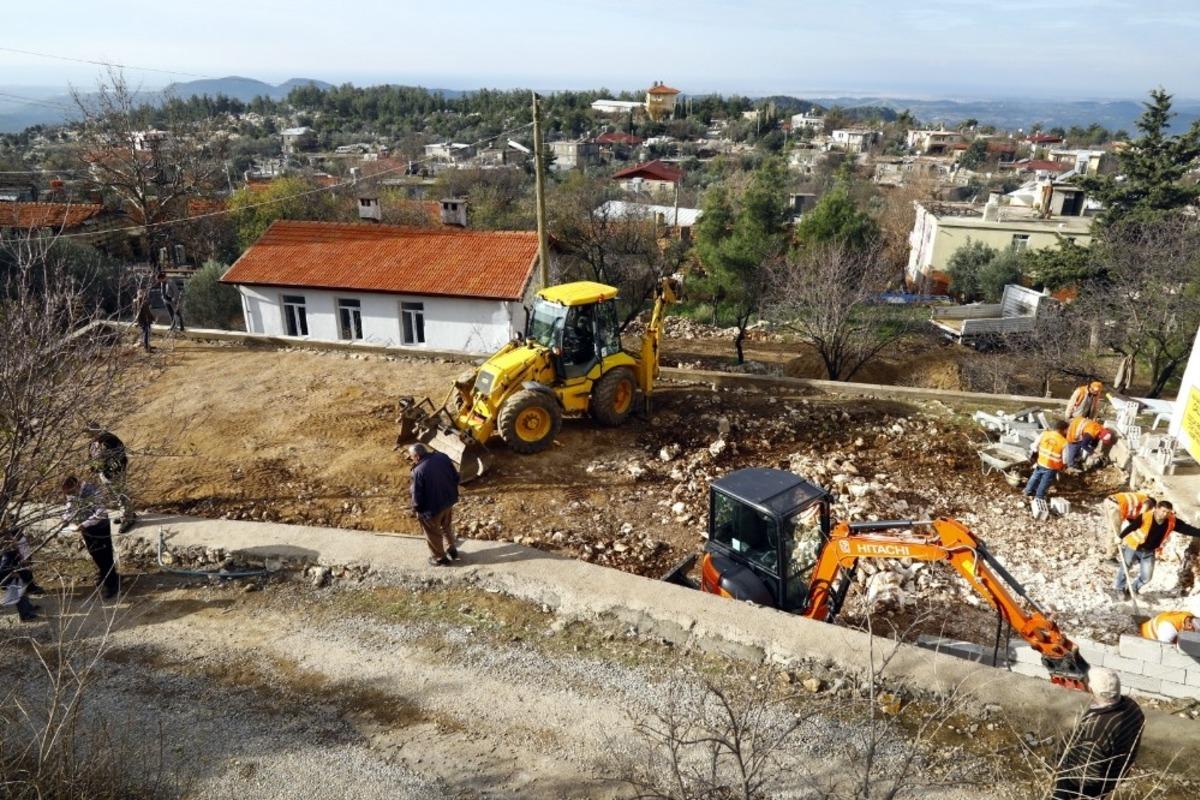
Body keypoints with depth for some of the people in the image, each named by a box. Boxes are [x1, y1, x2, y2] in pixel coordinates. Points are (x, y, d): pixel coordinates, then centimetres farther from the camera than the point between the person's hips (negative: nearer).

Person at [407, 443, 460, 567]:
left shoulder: (419, 471, -30)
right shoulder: (443, 457, -11)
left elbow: (417, 495, -21)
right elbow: (456, 477, 0)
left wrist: (415, 509, -1)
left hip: (432, 508, -6)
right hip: (449, 501, 6)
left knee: (433, 534, 19)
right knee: (447, 527, 30)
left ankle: (439, 558, 37)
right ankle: (452, 550, 48)